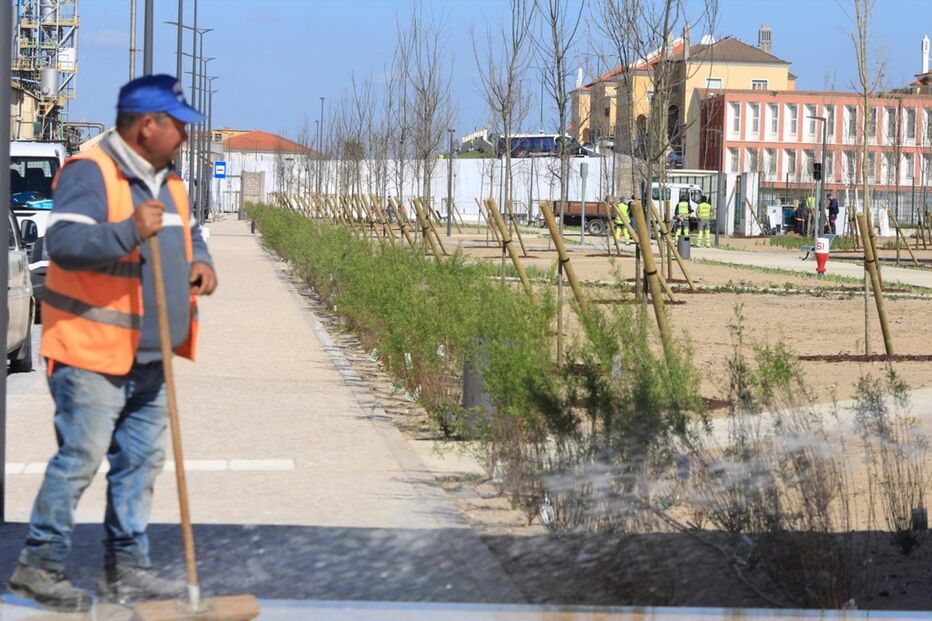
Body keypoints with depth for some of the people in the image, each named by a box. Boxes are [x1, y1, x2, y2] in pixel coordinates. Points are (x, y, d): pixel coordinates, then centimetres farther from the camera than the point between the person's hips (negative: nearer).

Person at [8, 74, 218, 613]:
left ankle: (126, 568, 20)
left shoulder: (168, 180, 15)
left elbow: (190, 232, 28)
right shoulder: (90, 172, -14)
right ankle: (40, 565, 5)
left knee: (142, 461, 11)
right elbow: (63, 241, -26)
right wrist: (129, 232, -37)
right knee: (80, 460, -6)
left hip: (149, 358, 9)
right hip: (91, 353, -9)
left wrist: (202, 262, 5)